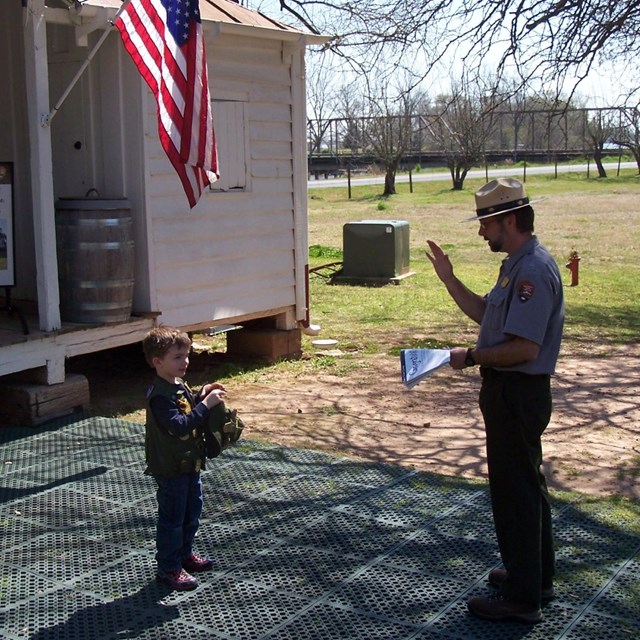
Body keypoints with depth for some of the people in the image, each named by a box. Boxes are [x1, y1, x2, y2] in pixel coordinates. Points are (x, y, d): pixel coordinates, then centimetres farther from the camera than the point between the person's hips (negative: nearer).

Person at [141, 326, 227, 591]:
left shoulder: (179, 385, 6)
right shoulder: (159, 396, -25)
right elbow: (178, 425, -33)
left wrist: (201, 395, 4)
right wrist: (205, 404, -33)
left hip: (189, 463, 10)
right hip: (170, 468, -10)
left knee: (192, 510, 21)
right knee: (172, 517, 2)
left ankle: (184, 553, 38)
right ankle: (168, 567, 14)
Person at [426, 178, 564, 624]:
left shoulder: (534, 271, -22)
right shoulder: (518, 265, 11)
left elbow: (525, 348, -27)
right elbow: (485, 314, 21)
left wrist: (471, 358, -15)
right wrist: (448, 278, 14)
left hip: (517, 394, -11)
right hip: (510, 392, 11)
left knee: (514, 491, -1)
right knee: (526, 485, 20)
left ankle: (522, 598, 10)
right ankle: (537, 577, 36)